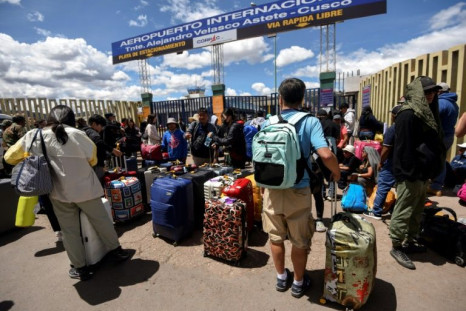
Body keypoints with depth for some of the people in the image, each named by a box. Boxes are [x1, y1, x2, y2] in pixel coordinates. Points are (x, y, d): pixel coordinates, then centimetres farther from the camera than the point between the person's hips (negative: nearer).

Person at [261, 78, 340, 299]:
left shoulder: (268, 123, -1)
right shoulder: (310, 122, -9)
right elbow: (326, 155, -21)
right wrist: (337, 173, 0)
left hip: (272, 190, 2)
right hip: (298, 191, -2)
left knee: (275, 237, 20)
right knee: (300, 241, 18)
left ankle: (281, 278, 40)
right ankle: (299, 283, 37)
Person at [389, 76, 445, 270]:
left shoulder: (426, 112, 15)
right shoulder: (408, 115, -16)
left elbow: (432, 143, 17)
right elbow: (404, 147, -21)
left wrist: (427, 171, 13)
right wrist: (410, 174, -21)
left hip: (421, 173, 10)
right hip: (410, 174, -10)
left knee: (417, 211, 19)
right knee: (403, 212, -1)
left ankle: (410, 242, 34)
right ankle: (397, 247, 12)